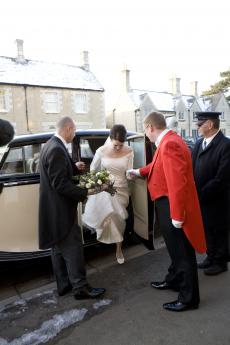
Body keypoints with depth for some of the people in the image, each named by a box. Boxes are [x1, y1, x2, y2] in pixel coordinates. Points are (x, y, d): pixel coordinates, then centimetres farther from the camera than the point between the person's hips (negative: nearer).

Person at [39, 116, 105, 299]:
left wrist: (74, 168, 16)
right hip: (60, 210, -10)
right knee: (73, 248, 1)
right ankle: (80, 287, 15)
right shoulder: (57, 149, -22)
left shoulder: (51, 145, 9)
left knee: (59, 248, 17)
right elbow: (60, 184, -25)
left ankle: (64, 285, 31)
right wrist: (85, 192, -19)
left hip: (54, 210, 10)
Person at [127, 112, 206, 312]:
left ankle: (189, 298, 24)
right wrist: (139, 172, 35)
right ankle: (174, 280, 46)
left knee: (183, 252, 5)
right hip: (168, 205, 10)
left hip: (173, 207, -10)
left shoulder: (169, 144, -25)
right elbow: (158, 166, 24)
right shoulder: (167, 141, 8)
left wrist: (177, 215, -26)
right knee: (176, 248, 25)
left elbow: (178, 182, -30)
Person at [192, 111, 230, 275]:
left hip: (216, 200, -6)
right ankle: (211, 256, 42)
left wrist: (201, 194, -18)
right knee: (207, 230, 21)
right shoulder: (199, 143, 4)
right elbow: (193, 168, 6)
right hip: (201, 198, 6)